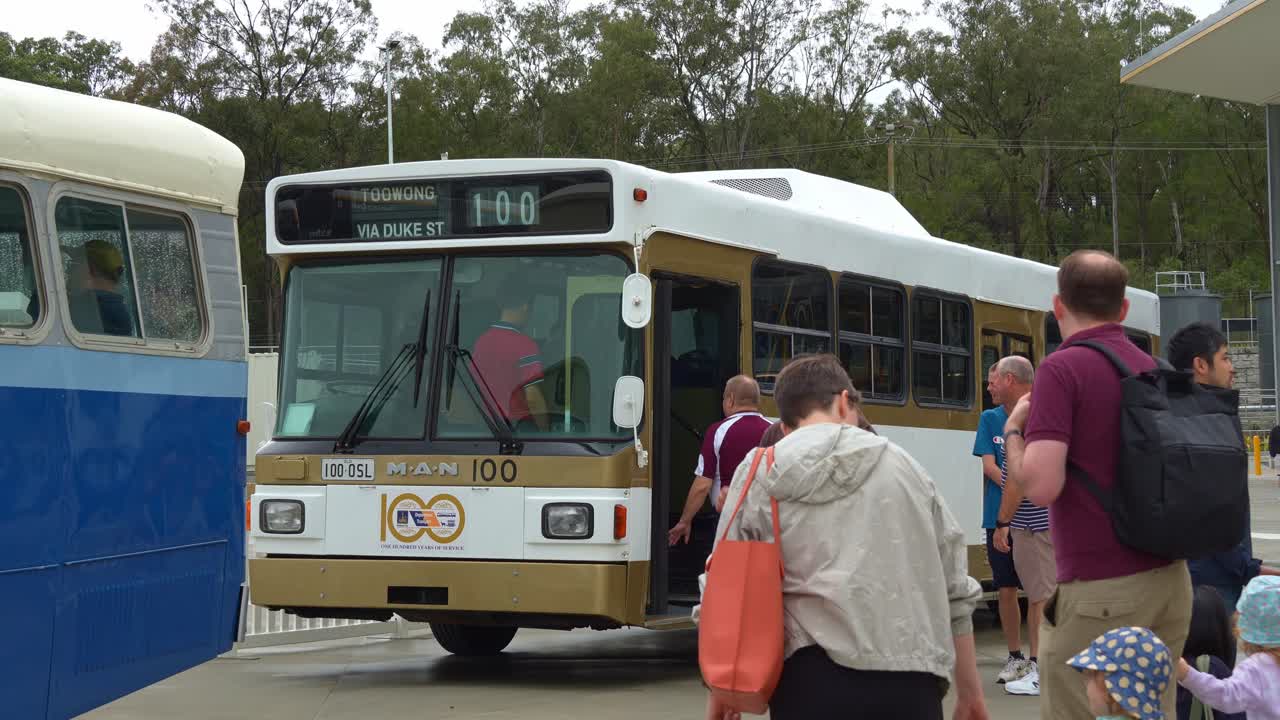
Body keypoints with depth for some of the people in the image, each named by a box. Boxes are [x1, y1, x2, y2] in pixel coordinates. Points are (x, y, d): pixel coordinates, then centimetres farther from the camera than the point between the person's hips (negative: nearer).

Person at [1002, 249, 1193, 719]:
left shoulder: (1063, 368, -10)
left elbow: (1041, 485, -19)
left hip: (1100, 591, -7)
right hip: (1169, 582, 8)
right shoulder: (1156, 372, 12)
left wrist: (1013, 431, -2)